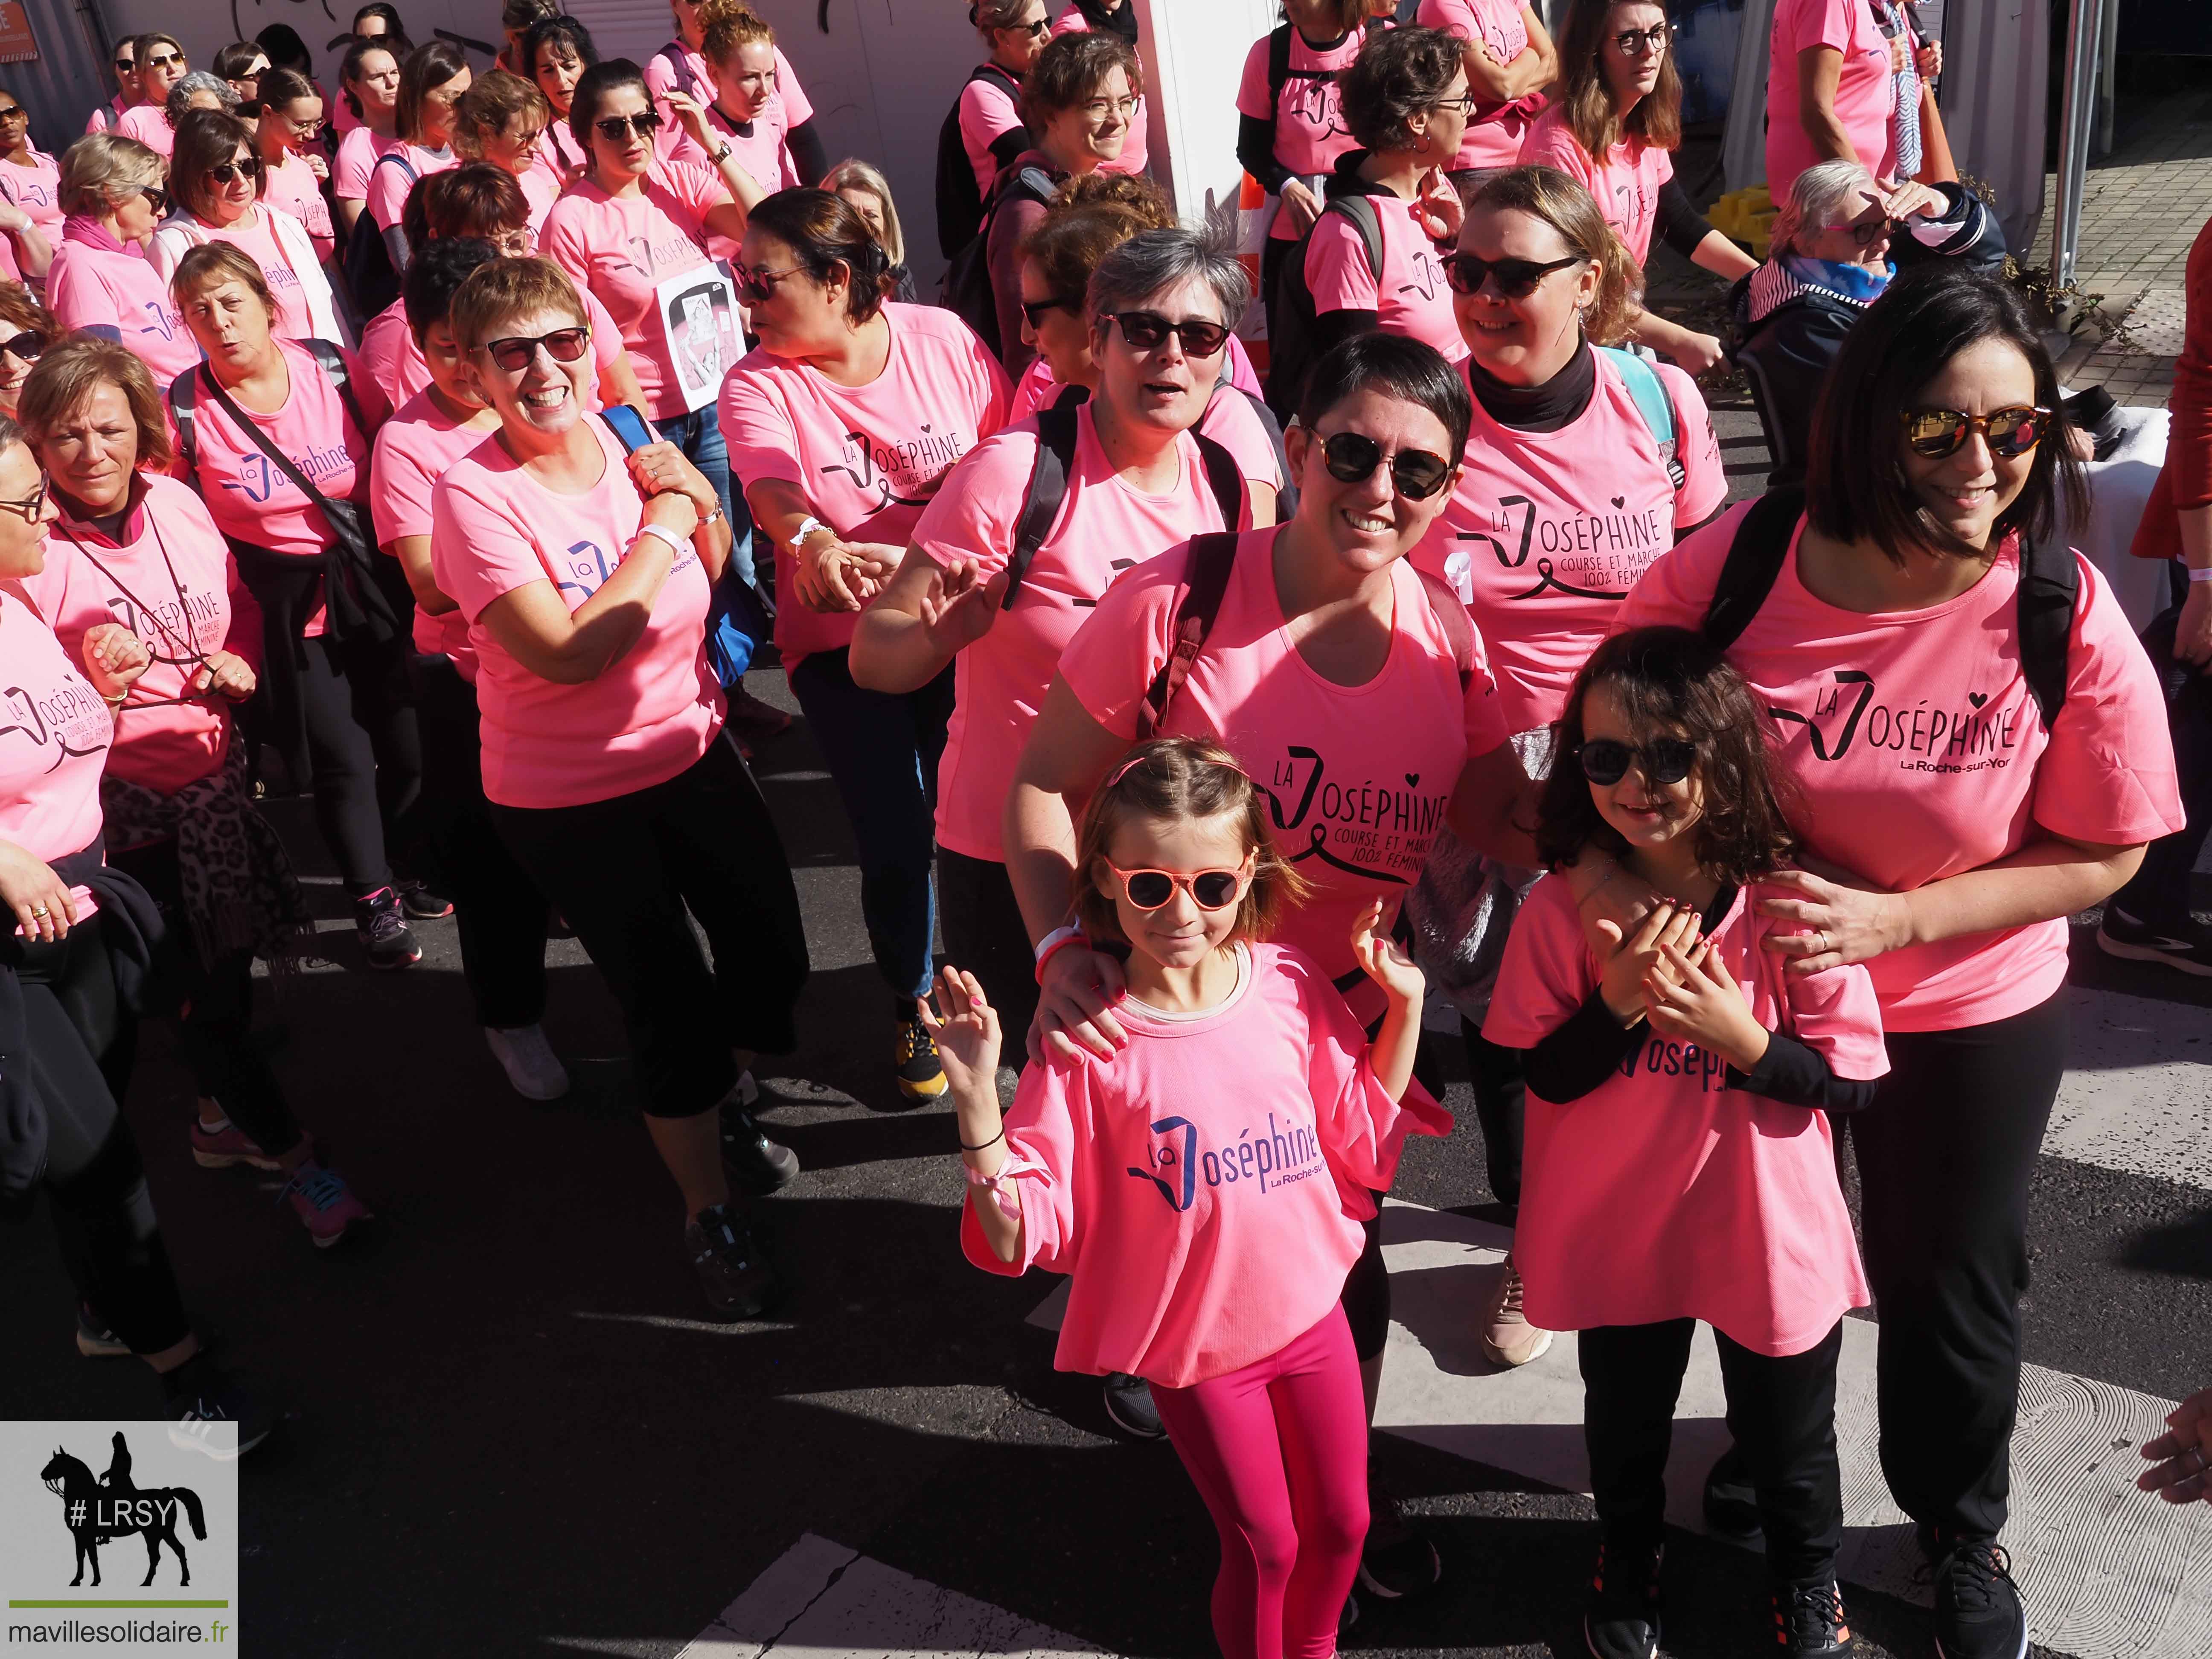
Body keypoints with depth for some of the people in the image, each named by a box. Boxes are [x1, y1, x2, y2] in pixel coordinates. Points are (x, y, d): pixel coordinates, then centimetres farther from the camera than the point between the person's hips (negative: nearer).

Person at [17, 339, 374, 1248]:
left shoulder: (178, 504, -1)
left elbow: (238, 604, 16)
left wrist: (240, 661, -3)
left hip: (216, 770, 5)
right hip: (128, 802, -5)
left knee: (230, 965, 17)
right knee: (201, 987, 1)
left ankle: (224, 1119, 40)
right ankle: (290, 1154, 16)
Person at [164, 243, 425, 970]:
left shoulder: (332, 372, -6)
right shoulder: (184, 411, -9)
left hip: (373, 589, 2)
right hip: (285, 609, -2)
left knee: (409, 746, 6)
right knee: (342, 760, 0)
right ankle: (373, 898, 23)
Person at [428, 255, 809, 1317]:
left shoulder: (627, 441, -5)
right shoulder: (473, 495, -20)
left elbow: (710, 587, 9)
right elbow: (568, 653, -31)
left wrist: (701, 502, -11)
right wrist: (661, 527, -23)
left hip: (692, 752, 5)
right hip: (570, 798, -5)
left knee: (773, 951, 12)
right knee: (673, 1006, 0)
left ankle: (730, 1102, 45)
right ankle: (709, 1211, 24)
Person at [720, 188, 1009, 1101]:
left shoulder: (942, 337, -3)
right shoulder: (758, 385, -8)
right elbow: (770, 487, -28)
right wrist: (809, 539, -49)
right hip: (843, 637, -1)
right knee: (895, 840, -2)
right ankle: (912, 998, 29)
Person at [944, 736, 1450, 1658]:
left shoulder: (1289, 986, -12)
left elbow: (1363, 1139, 1)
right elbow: (1019, 1235, -23)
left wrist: (1405, 1005, -9)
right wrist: (977, 1102, -38)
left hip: (1311, 1307, 4)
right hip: (1196, 1340, -4)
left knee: (1341, 1522, 21)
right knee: (1265, 1546, 14)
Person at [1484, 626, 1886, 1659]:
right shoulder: (1564, 906, -17)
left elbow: (1851, 1085, -13)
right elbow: (1546, 1076, -10)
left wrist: (1740, 1037, -29)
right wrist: (1617, 1005, -27)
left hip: (1767, 1236, -1)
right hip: (1618, 1230, 1)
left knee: (1789, 1440, 22)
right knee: (1624, 1425, 26)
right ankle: (1627, 1564, 55)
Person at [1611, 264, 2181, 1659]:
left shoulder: (2069, 618, -22)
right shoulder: (1736, 564, -21)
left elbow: (2103, 853, -14)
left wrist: (1892, 919, -24)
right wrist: (1604, 864, -25)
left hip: (1973, 1019, -1)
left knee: (1949, 1287, 21)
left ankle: (1963, 1535, 53)